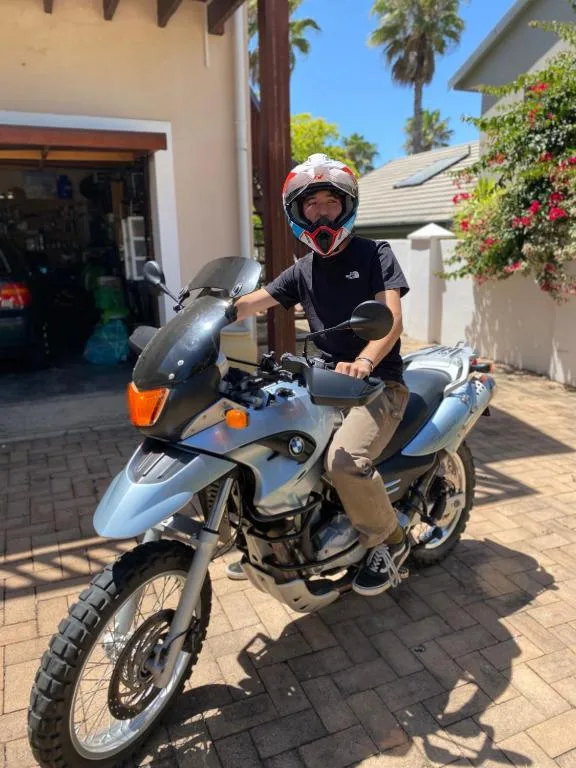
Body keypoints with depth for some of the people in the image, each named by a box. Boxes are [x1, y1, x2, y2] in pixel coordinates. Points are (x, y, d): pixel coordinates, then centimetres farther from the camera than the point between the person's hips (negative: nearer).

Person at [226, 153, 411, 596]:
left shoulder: (374, 254, -2)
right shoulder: (302, 271, 14)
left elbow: (392, 318, -16)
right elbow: (251, 303, 4)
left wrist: (363, 362, -35)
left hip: (378, 382, -6)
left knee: (344, 459, -30)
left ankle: (389, 542, -1)